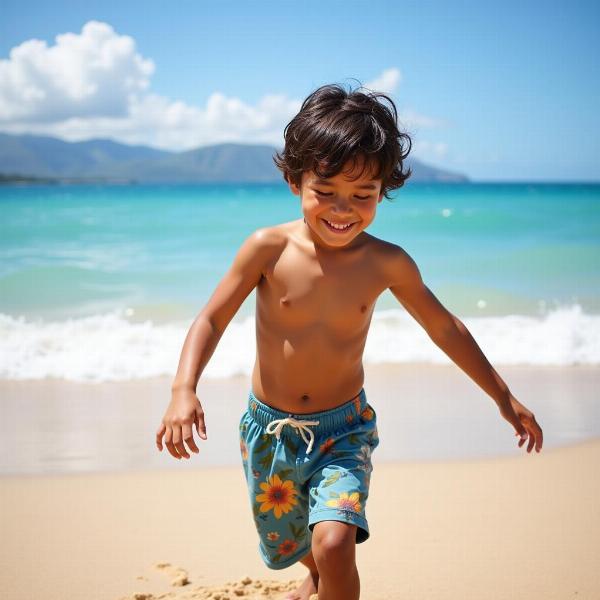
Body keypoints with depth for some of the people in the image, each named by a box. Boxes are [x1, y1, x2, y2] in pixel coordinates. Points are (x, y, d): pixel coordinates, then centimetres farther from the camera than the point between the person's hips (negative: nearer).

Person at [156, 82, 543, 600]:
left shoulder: (387, 263, -13)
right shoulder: (269, 248, -16)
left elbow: (445, 328, 1)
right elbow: (211, 320, -9)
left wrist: (503, 396, 8)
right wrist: (184, 391, -26)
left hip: (343, 429, -1)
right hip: (269, 429, 1)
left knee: (334, 543, -25)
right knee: (288, 543, 24)